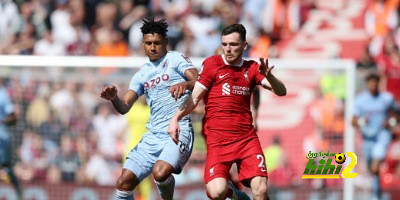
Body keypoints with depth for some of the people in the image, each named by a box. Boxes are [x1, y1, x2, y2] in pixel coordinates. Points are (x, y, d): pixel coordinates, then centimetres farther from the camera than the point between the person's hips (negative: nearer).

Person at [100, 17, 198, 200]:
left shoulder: (175, 59, 3)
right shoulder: (142, 74, 18)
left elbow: (198, 81, -13)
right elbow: (124, 107, 12)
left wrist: (185, 84, -36)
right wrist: (113, 98, -12)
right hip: (153, 136, 6)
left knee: (160, 173, -31)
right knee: (124, 183, -4)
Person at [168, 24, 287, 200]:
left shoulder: (251, 68, 12)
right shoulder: (212, 63, 3)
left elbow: (281, 91, 4)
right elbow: (195, 97, 0)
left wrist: (268, 76, -17)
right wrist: (176, 118, -15)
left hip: (247, 138, 2)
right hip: (217, 138, -2)